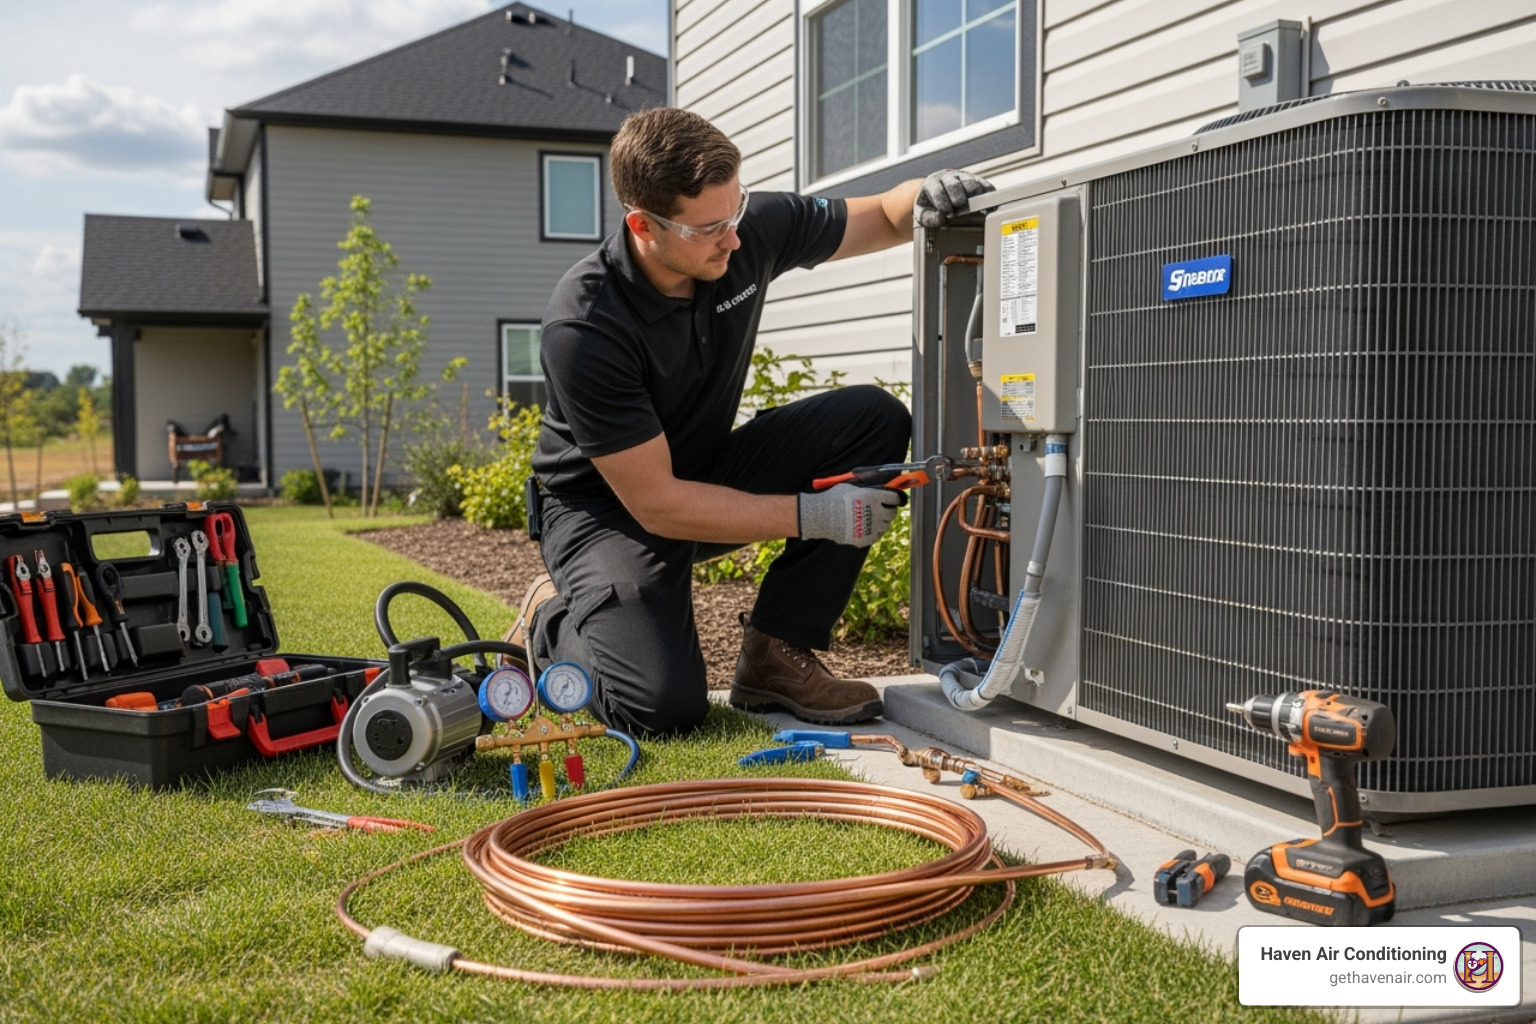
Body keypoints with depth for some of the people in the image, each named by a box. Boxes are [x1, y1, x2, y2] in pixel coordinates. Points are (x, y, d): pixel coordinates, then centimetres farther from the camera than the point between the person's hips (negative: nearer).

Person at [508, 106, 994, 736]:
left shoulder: (752, 230, -15)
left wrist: (926, 198, -23)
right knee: (665, 704, -28)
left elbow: (884, 217, 2)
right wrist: (813, 515, -27)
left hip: (709, 471, 6)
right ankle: (551, 622, 9)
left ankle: (776, 653, -7)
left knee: (874, 419, -15)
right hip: (609, 507, -6)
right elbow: (656, 504, -26)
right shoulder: (583, 329, -30)